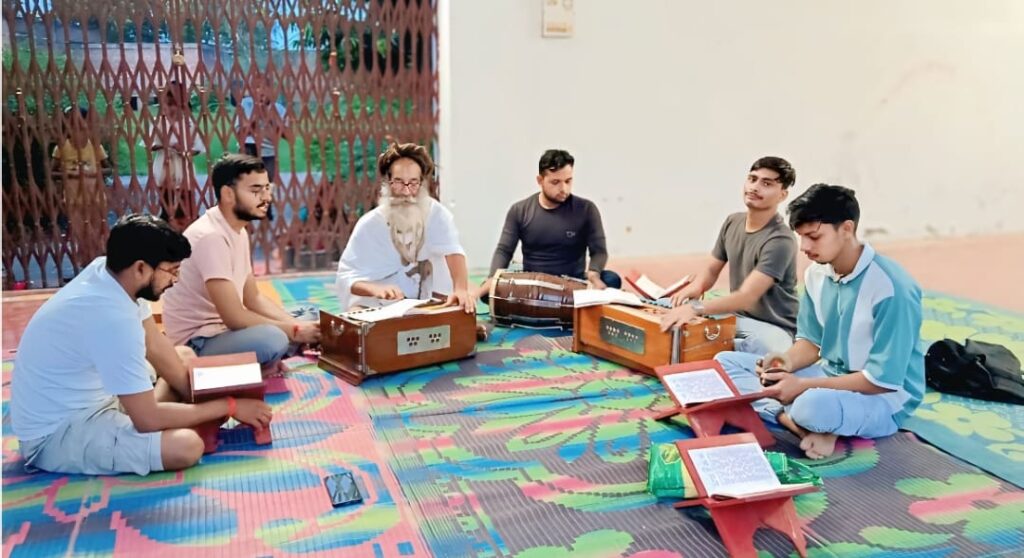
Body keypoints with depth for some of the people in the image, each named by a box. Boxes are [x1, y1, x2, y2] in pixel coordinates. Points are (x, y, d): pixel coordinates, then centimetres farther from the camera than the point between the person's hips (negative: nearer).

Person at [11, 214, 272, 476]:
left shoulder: (107, 270, -6)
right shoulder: (112, 317, -32)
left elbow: (155, 347, 6)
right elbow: (148, 419, -28)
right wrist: (229, 406, -18)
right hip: (55, 433, -10)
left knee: (184, 356, 15)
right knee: (187, 445, -30)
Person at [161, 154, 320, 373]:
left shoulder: (238, 231, 7)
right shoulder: (211, 237, -24)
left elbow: (253, 299, 11)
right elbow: (234, 318, -26)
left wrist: (297, 325, -4)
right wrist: (295, 330, -17)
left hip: (220, 329, 9)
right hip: (197, 344, -9)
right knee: (274, 339, -33)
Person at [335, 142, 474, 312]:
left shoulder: (436, 214, -7)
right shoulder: (369, 224, -8)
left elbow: (453, 252, -25)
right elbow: (345, 276, -15)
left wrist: (461, 289, -46)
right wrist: (375, 289, -37)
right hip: (375, 308, -2)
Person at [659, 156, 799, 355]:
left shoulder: (780, 240, -23)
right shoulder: (732, 222, 2)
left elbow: (746, 297, -31)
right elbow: (712, 269, 11)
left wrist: (695, 308, -44)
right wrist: (696, 286, -14)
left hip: (773, 327, -7)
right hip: (735, 317, 7)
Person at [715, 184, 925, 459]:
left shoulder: (891, 287, -24)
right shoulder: (816, 273, -2)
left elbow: (883, 379, -23)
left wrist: (804, 386, -23)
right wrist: (786, 362, -14)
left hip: (885, 398, -8)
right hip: (830, 375, 8)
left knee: (812, 406, -43)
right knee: (726, 362, -3)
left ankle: (808, 421, -8)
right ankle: (798, 422, -19)